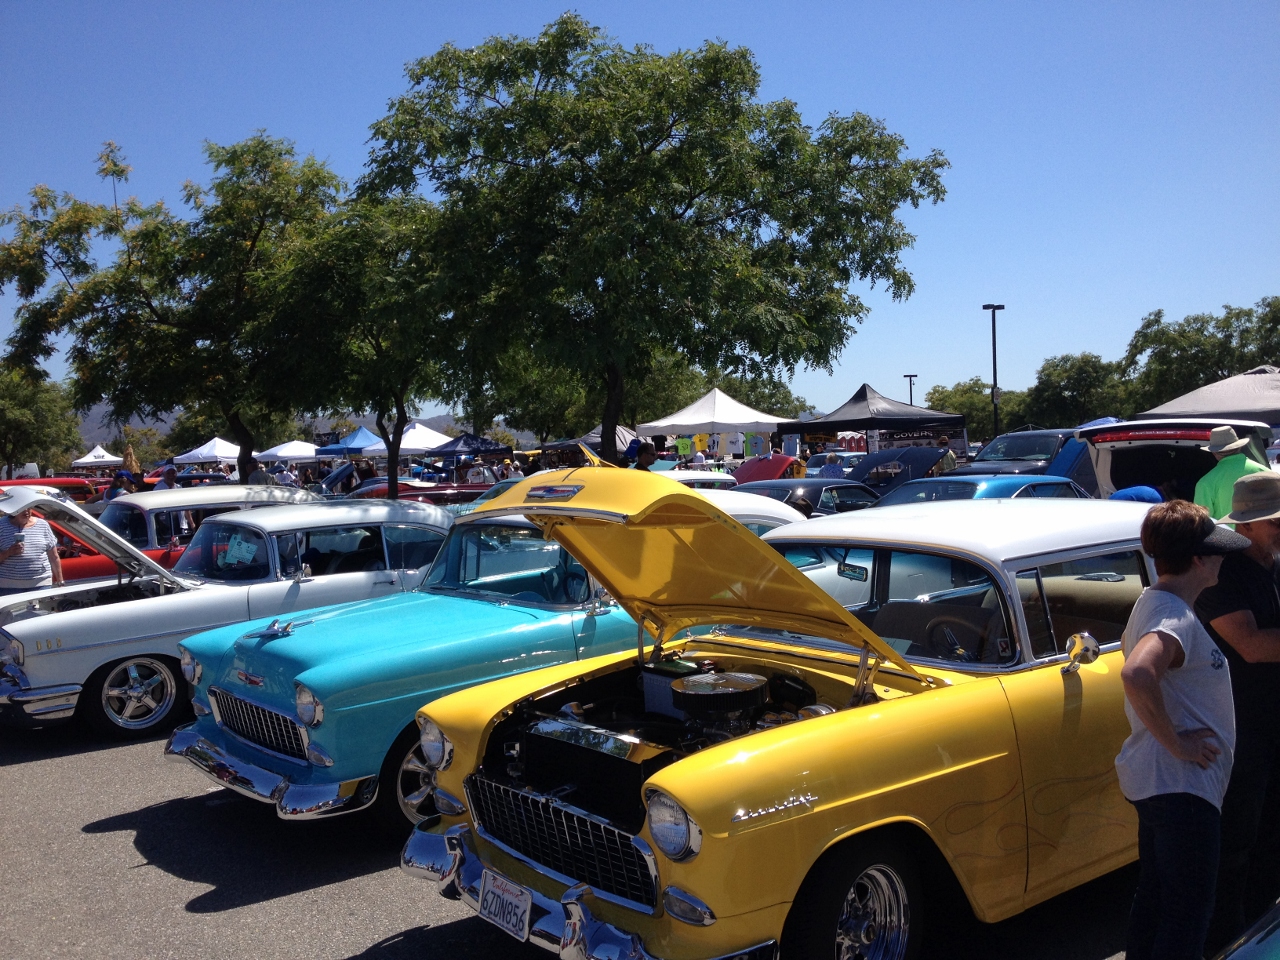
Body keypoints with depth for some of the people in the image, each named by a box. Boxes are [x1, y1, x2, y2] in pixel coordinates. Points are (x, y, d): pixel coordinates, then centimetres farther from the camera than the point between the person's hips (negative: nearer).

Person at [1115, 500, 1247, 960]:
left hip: (1155, 783, 10)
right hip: (1182, 786, -10)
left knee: (1153, 900, 20)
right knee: (1185, 921, -2)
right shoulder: (1176, 619, -23)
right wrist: (1175, 743, -28)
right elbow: (1136, 675, -42)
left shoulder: (1150, 603, 9)